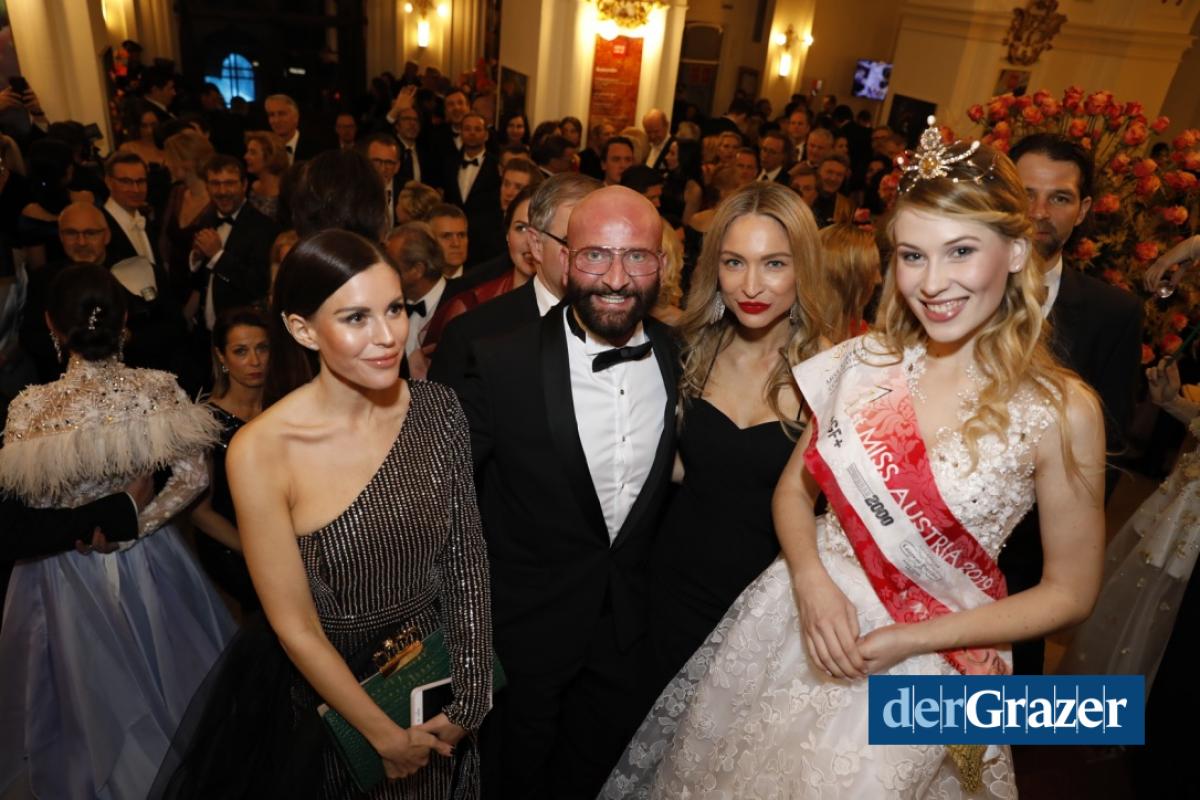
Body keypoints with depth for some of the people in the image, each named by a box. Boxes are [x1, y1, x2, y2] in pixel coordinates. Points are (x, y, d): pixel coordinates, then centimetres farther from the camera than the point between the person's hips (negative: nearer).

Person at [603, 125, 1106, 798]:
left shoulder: (1061, 411, -14)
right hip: (801, 619, 3)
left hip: (916, 676, -3)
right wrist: (811, 582, -14)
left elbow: (1070, 592, -5)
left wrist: (912, 640, -13)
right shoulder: (863, 363, -6)